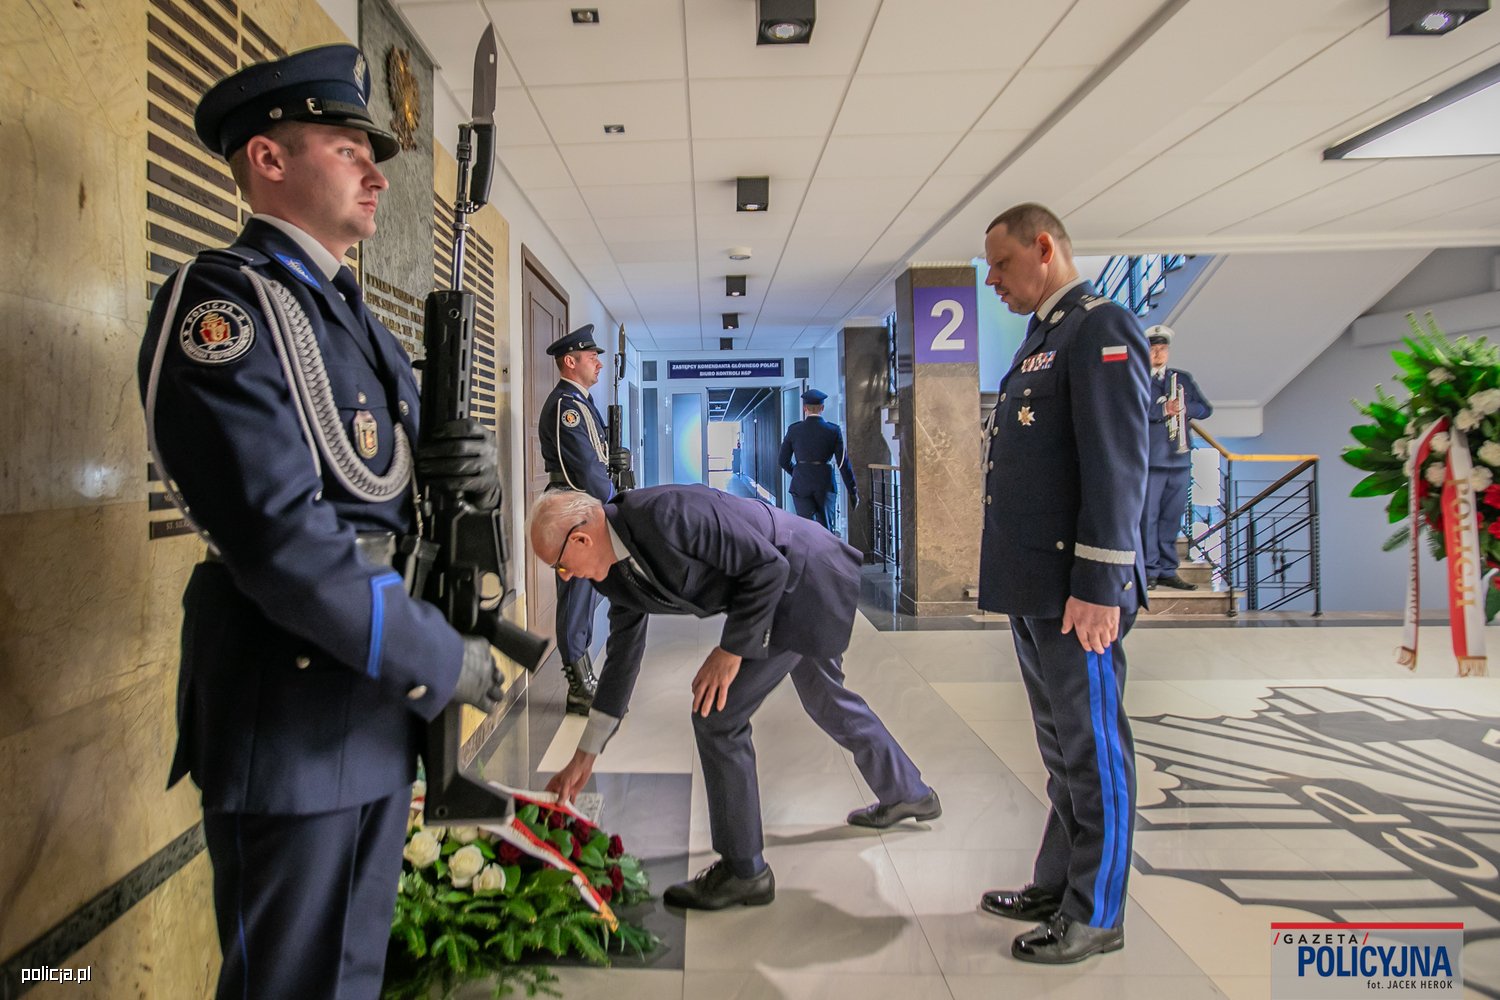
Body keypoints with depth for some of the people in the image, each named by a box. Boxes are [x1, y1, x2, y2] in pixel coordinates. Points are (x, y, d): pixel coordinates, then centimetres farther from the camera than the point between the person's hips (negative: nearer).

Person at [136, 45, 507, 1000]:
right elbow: (281, 540, -24)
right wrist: (444, 662, -17)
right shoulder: (220, 303, -13)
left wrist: (470, 474, -7)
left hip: (380, 699, 8)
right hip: (291, 711, -8)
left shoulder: (361, 323, 14)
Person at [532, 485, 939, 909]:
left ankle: (744, 872, 7)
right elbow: (622, 656, 10)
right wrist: (585, 756, 13)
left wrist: (730, 652, -20)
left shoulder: (663, 515, -30)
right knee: (826, 701, 27)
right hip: (792, 585, 10)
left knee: (718, 717, -8)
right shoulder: (618, 571, 1)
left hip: (806, 582, -10)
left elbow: (768, 566, -26)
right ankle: (907, 794, 51)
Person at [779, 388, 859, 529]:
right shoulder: (833, 431, -4)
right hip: (825, 484, 0)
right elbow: (843, 463, -5)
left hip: (800, 484, 0)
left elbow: (784, 461, 6)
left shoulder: (794, 429, -1)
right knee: (825, 529, 10)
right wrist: (853, 492, 1)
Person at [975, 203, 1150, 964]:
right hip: (1033, 587, 9)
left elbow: (1117, 467, -19)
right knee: (1060, 748, 18)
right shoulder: (1042, 338, 18)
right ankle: (1056, 887, 31)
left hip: (1077, 592, -9)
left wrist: (1099, 587, -22)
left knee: (1093, 751, 3)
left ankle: (1095, 915, 17)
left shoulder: (1101, 328, -10)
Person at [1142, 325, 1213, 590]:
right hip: (1150, 458, -4)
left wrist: (1183, 407, -6)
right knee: (1148, 515, -5)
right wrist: (1163, 410, -17)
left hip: (1179, 457, 5)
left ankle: (1167, 570, 15)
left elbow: (1206, 409, 12)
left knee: (1172, 517, 8)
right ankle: (1149, 570, 3)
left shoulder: (1182, 378, 17)